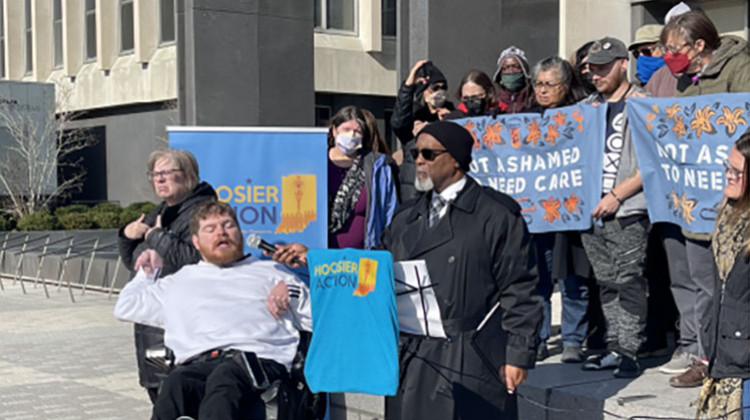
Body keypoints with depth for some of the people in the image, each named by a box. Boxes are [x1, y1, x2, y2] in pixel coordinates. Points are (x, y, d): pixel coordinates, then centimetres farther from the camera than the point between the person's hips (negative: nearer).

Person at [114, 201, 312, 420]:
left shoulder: (270, 272, 31)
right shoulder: (179, 281, 37)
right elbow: (125, 307, 44)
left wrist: (293, 292, 5)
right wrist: (149, 271, 46)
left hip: (259, 360, -2)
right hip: (197, 365, 2)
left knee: (224, 378, -40)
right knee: (175, 385, -37)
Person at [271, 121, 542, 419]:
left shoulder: (497, 215, -3)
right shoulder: (406, 218, 18)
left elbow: (518, 291, -7)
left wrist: (518, 355, -11)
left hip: (471, 367, -6)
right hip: (412, 364, 6)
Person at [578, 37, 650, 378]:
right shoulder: (586, 107, 16)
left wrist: (616, 196, -14)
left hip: (627, 211, -6)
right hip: (590, 210, 6)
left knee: (629, 281, -6)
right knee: (606, 283, 9)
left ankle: (630, 351, -1)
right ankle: (614, 348, 16)